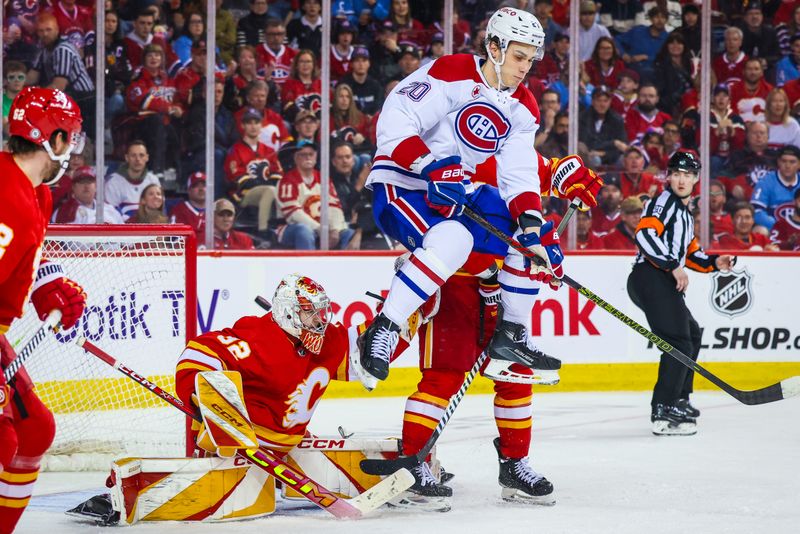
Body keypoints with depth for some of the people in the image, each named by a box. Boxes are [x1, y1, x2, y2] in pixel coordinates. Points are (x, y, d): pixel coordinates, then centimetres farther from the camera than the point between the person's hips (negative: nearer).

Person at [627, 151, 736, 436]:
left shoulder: (684, 212, 26)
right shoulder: (664, 202, -5)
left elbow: (688, 251, 31)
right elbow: (645, 234, -20)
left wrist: (713, 262, 14)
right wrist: (674, 265, -20)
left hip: (665, 282, 11)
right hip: (650, 277, -11)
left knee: (691, 333, 26)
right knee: (679, 343, -19)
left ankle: (679, 399, 35)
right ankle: (664, 413, -23)